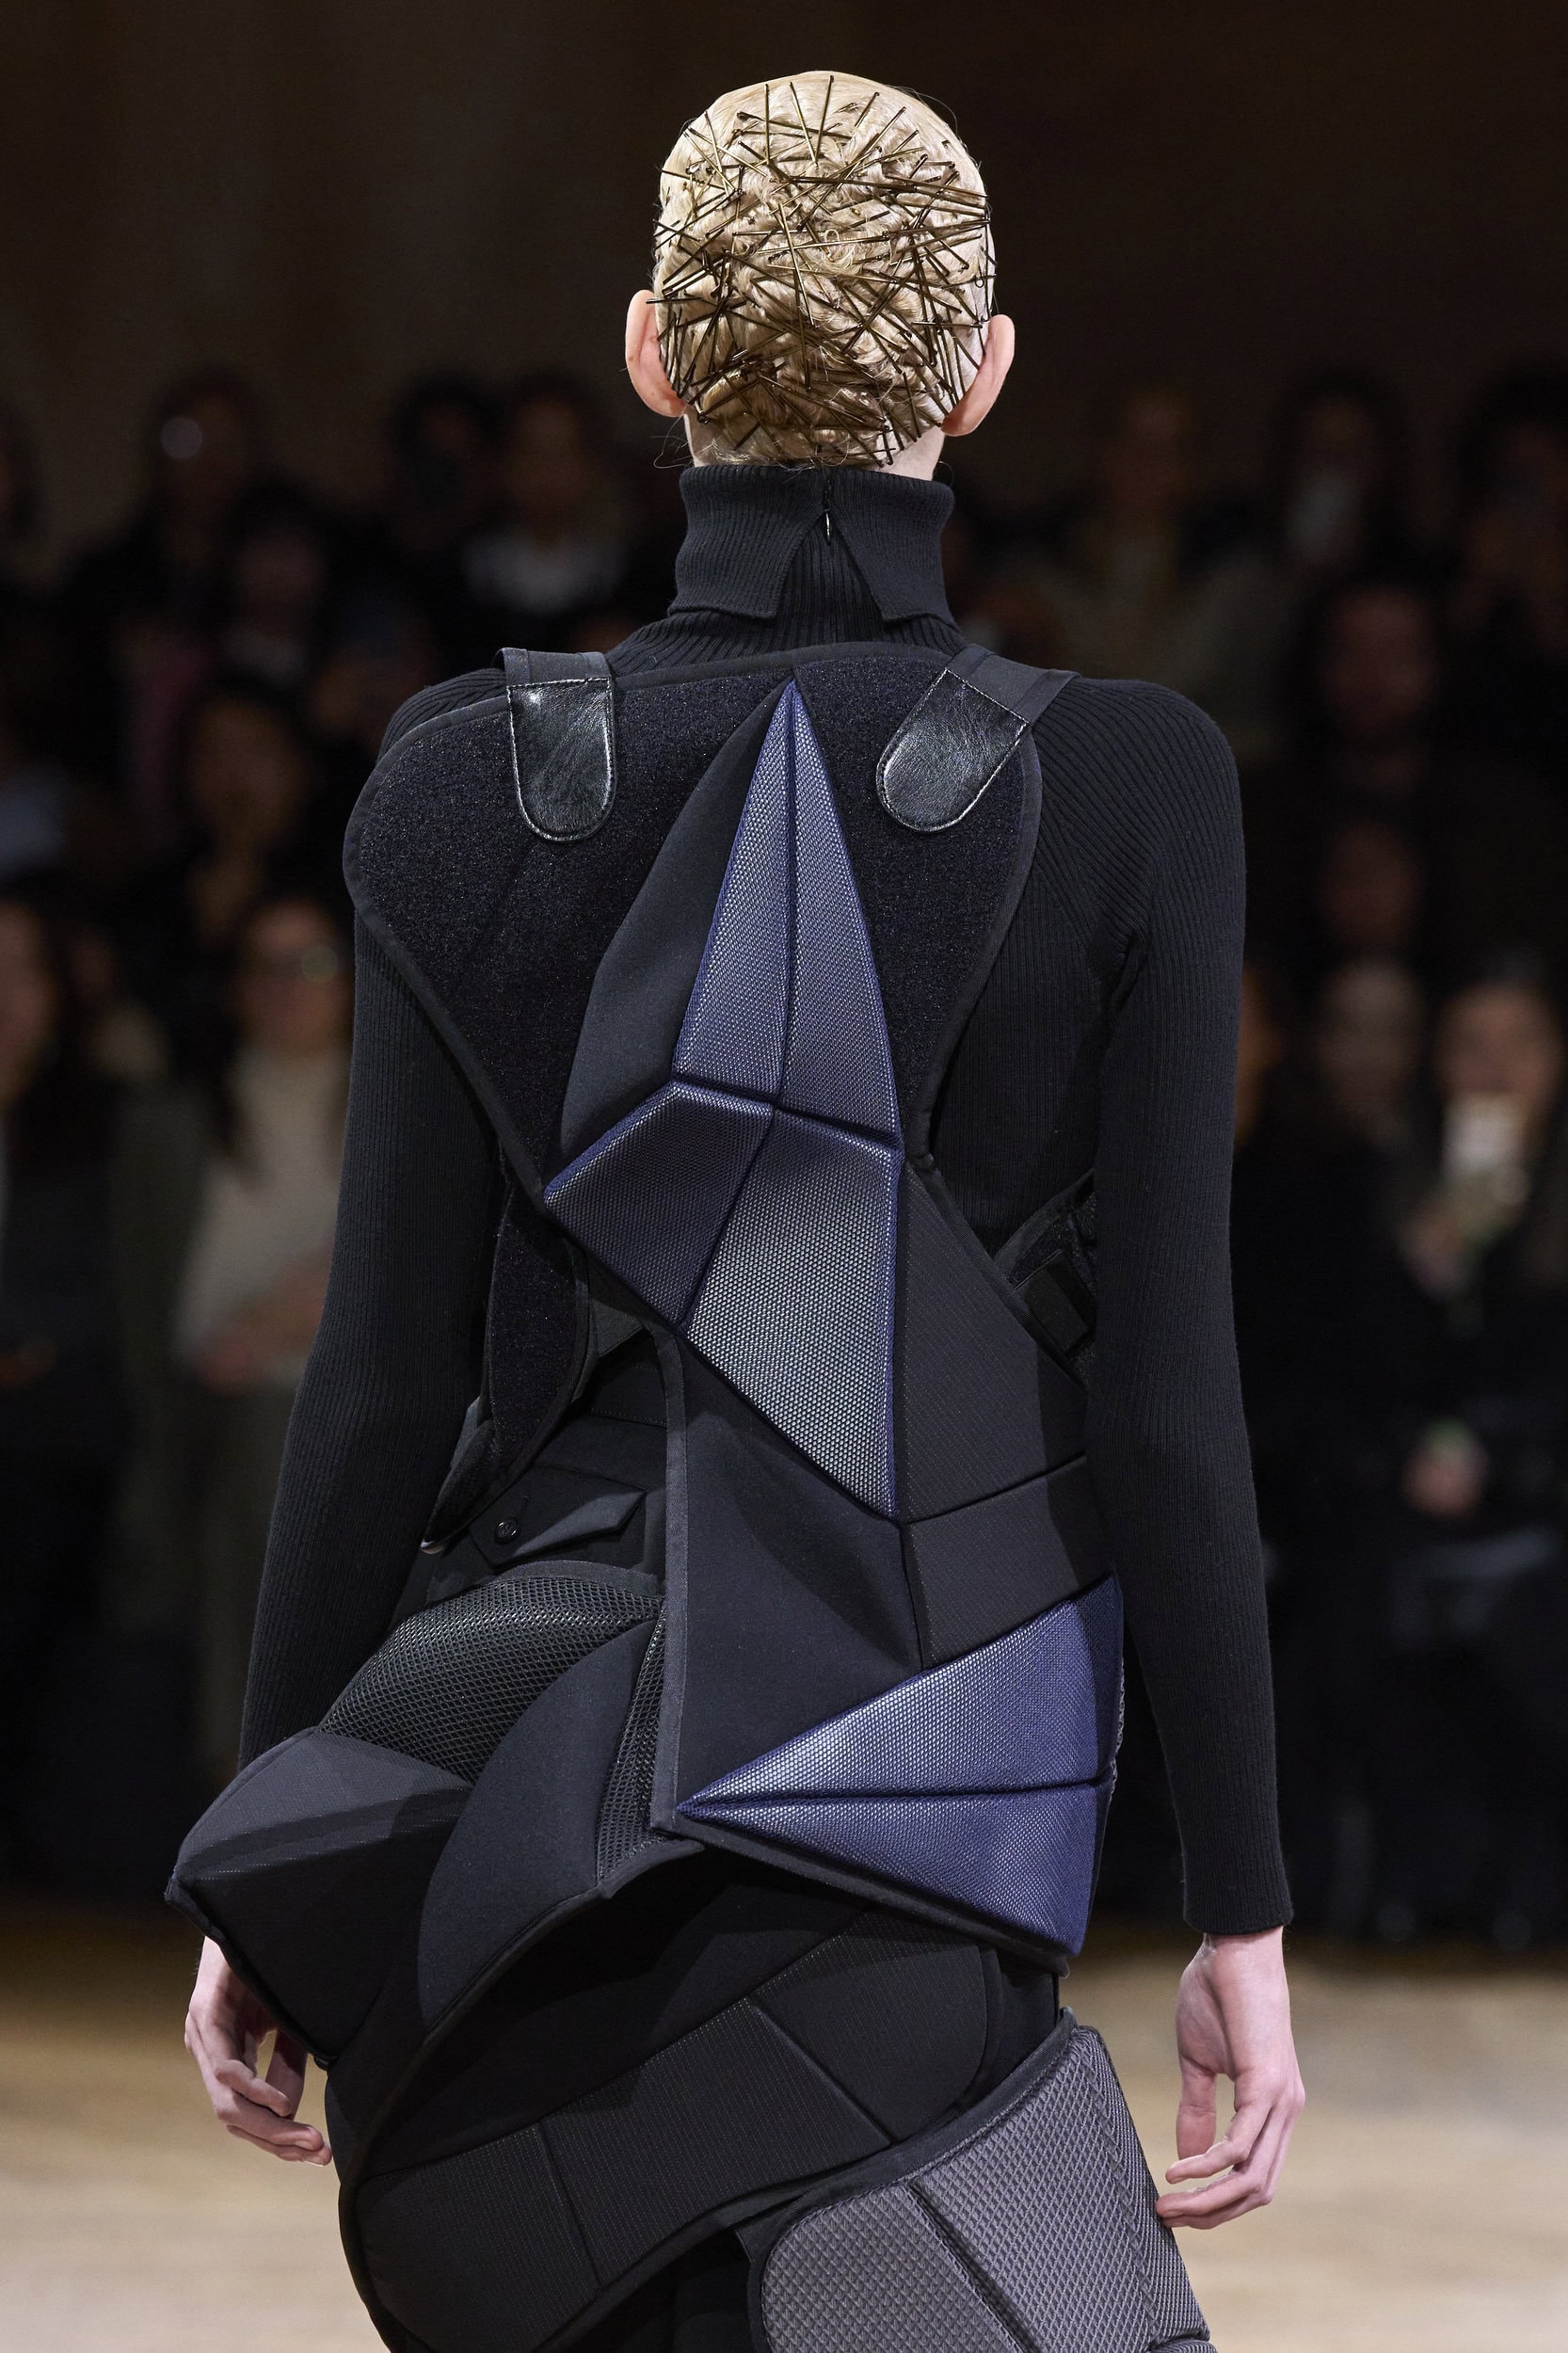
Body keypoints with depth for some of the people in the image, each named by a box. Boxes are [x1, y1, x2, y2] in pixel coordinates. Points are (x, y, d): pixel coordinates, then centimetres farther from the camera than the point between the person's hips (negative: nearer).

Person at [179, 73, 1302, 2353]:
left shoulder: (476, 781, 1)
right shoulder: (1126, 787, -5)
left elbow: (386, 1370, 1)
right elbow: (1163, 1391, -6)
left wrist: (272, 1881, 9)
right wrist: (1239, 1911, 0)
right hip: (925, 1806, -3)